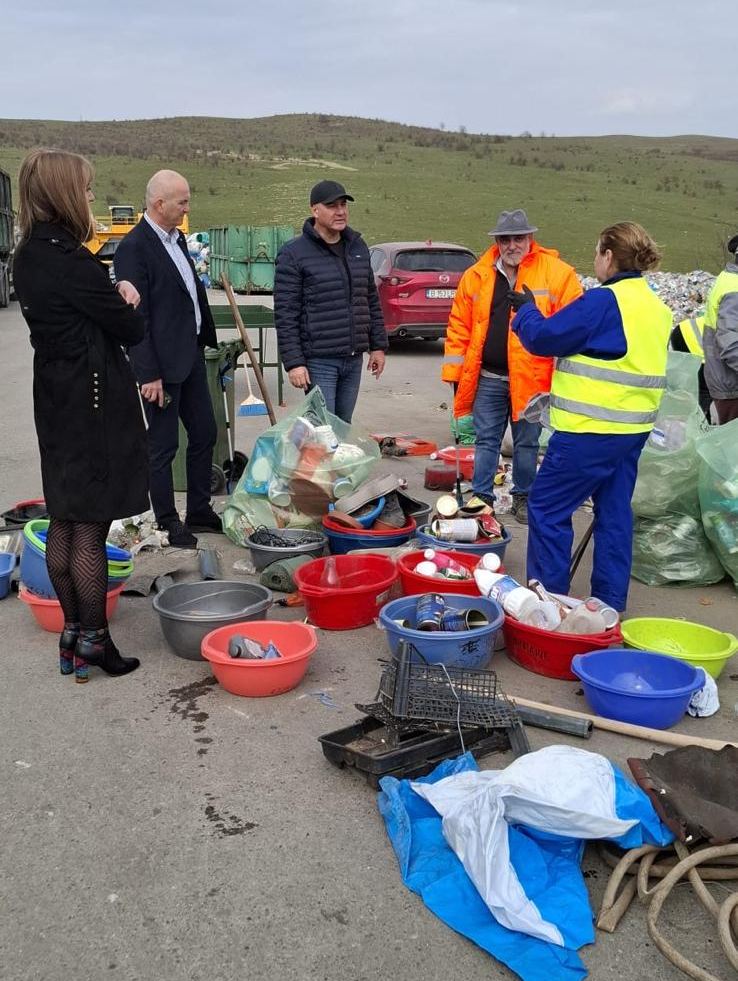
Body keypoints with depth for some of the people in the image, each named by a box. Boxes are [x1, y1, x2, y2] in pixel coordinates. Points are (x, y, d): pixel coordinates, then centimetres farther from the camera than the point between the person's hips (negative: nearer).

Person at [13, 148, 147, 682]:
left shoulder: (29, 256, 9)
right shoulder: (69, 260, -20)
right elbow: (132, 328, -13)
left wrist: (115, 291, -3)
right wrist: (126, 297, 7)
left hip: (57, 402, 9)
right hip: (94, 404, -9)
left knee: (64, 523, 14)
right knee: (91, 529, 0)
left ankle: (72, 635, 26)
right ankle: (93, 643, 10)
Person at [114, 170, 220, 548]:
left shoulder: (177, 238, 12)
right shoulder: (133, 247, -15)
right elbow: (136, 316, -18)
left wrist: (206, 342, 16)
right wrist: (149, 374, -20)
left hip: (191, 355, 9)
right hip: (162, 363, -9)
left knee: (205, 434, 15)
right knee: (163, 445, 3)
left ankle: (199, 511, 29)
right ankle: (167, 523, 17)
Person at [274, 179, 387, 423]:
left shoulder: (358, 247, 13)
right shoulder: (293, 254, -7)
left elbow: (371, 300, 19)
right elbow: (285, 314, -10)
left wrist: (378, 345, 15)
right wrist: (293, 362, -15)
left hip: (354, 359, 6)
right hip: (319, 361, -6)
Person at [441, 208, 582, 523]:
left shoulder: (558, 274, -5)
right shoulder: (476, 276, 4)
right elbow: (459, 327, 7)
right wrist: (454, 372, 4)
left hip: (531, 378, -2)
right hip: (487, 378, 2)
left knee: (526, 443, 12)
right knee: (486, 440, 10)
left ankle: (523, 497, 27)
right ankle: (481, 495, 22)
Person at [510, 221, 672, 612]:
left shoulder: (604, 301, -16)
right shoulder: (656, 306, 12)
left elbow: (544, 337, -13)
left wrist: (526, 310, 6)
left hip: (590, 432, -9)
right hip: (633, 429, 9)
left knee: (547, 506, 2)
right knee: (615, 511, 14)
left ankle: (549, 593, 7)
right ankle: (610, 600, 20)